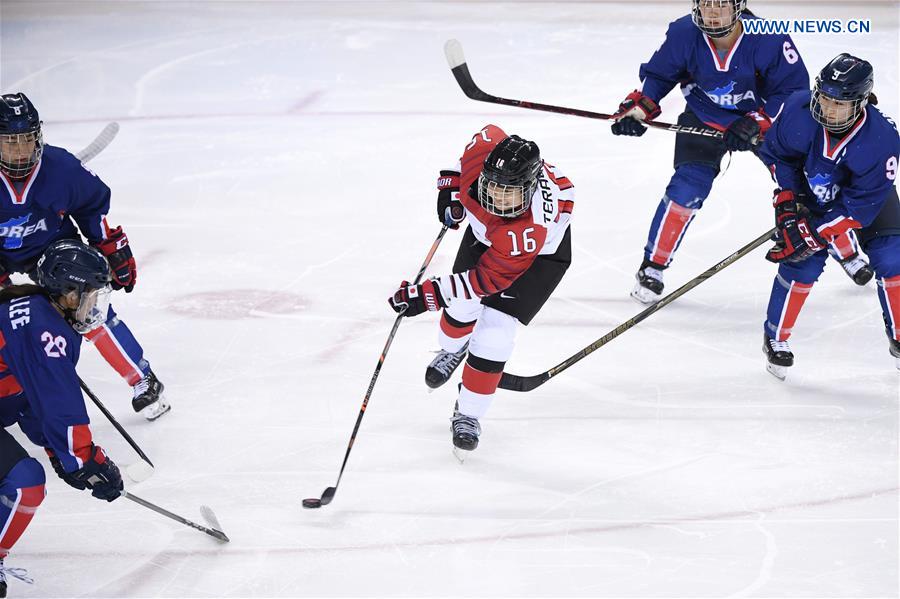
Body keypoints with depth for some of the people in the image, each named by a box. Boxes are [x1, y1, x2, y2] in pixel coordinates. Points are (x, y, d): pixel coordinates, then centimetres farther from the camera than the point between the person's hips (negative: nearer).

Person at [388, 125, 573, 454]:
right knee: (462, 305, 8)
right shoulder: (485, 149, -35)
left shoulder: (531, 230, -46)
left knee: (495, 331, -12)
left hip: (542, 252, -5)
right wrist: (452, 184, -3)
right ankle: (452, 350, 45)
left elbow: (487, 278, -37)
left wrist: (426, 294, -37)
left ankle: (468, 414, 7)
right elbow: (488, 134, -8)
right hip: (485, 229, 5)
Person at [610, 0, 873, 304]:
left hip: (763, 120, 0)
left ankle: (846, 252, 24)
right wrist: (637, 107, -19)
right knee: (686, 188, -17)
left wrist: (756, 123, -29)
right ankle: (652, 267, -4)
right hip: (703, 118, 0)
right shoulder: (683, 34, -21)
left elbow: (794, 88, -20)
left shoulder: (768, 40, -28)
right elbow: (658, 74, -4)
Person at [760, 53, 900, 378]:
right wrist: (787, 202, -15)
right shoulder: (798, 110, -31)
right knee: (803, 266, -12)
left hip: (866, 193, -1)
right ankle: (775, 338, 8)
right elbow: (777, 154, -9)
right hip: (810, 192, 1)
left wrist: (812, 236, -33)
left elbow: (859, 207, -31)